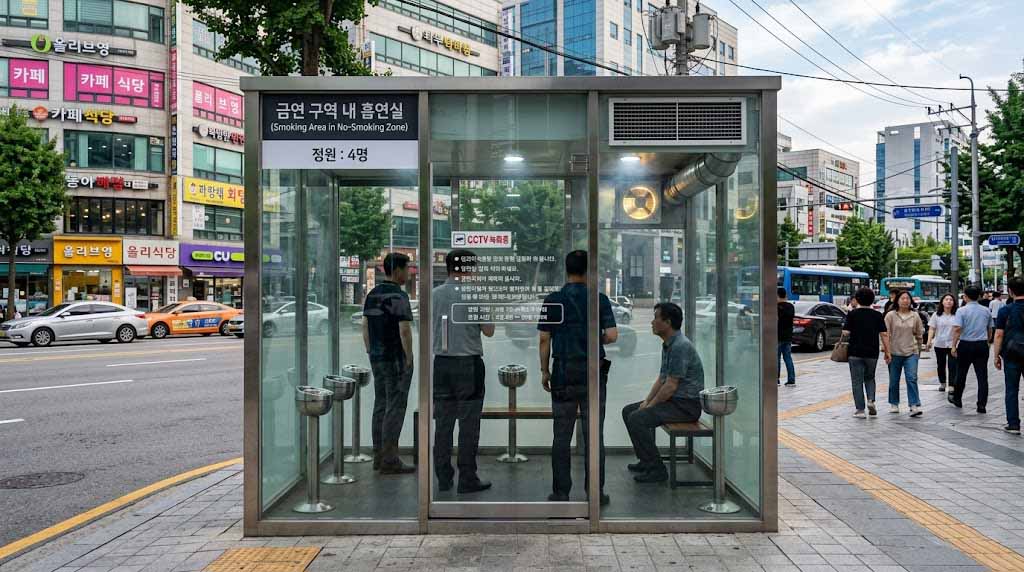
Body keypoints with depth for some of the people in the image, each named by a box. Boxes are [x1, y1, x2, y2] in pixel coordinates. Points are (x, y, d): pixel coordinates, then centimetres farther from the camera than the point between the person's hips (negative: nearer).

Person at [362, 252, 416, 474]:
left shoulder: (372, 295, 10)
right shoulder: (399, 296, -14)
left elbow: (365, 327, 13)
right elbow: (405, 330, -19)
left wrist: (371, 355, 17)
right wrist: (409, 359, -12)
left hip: (377, 359, 8)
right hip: (397, 359, -8)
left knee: (380, 406, 12)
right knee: (396, 407, -4)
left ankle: (379, 457, 17)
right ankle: (389, 460, -1)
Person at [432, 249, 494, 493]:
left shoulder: (434, 294, 3)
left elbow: (430, 327, 12)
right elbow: (488, 331, -1)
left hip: (441, 363, 5)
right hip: (469, 363, -4)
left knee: (442, 422, 10)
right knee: (468, 423, 2)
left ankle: (443, 478, 16)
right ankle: (467, 479, 6)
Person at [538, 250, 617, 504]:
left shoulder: (553, 300, -1)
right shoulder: (600, 300, -1)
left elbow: (545, 340, -1)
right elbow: (612, 335, -8)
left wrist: (544, 371, 8)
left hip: (563, 373, 0)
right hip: (594, 372, 0)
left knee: (562, 436, 5)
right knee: (594, 434, 6)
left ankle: (561, 492, 9)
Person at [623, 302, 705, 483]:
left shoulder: (680, 346, -21)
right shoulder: (667, 345, 12)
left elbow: (671, 386, -23)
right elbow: (661, 378, 18)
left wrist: (649, 406, -14)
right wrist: (646, 401, 6)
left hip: (687, 404, -11)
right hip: (674, 400, 11)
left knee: (637, 419, -23)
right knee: (628, 411, 12)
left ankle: (656, 469, -13)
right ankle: (646, 461, 18)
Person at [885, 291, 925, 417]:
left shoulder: (915, 316, 3)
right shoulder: (891, 315, -4)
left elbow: (919, 334, 13)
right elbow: (886, 334, -6)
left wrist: (919, 348, 17)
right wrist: (887, 351, -10)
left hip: (911, 352, 1)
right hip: (894, 353, -1)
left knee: (912, 378, -10)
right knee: (894, 380, 9)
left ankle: (915, 406, -12)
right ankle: (894, 404, 23)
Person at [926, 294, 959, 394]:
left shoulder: (957, 315, -2)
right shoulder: (936, 315, 2)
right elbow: (931, 329, 1)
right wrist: (929, 341, -11)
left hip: (952, 344, -2)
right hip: (939, 344, 2)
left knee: (952, 366, -10)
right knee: (941, 365, 16)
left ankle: (951, 389, -14)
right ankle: (942, 383, 36)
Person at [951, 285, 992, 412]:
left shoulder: (962, 311, -9)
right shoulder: (986, 311, 5)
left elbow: (957, 329, -18)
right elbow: (989, 329, 17)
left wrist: (954, 346, -14)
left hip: (965, 345, -2)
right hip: (982, 345, 2)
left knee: (961, 374, 13)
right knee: (982, 376, 2)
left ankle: (957, 399, 27)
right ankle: (981, 405, -3)